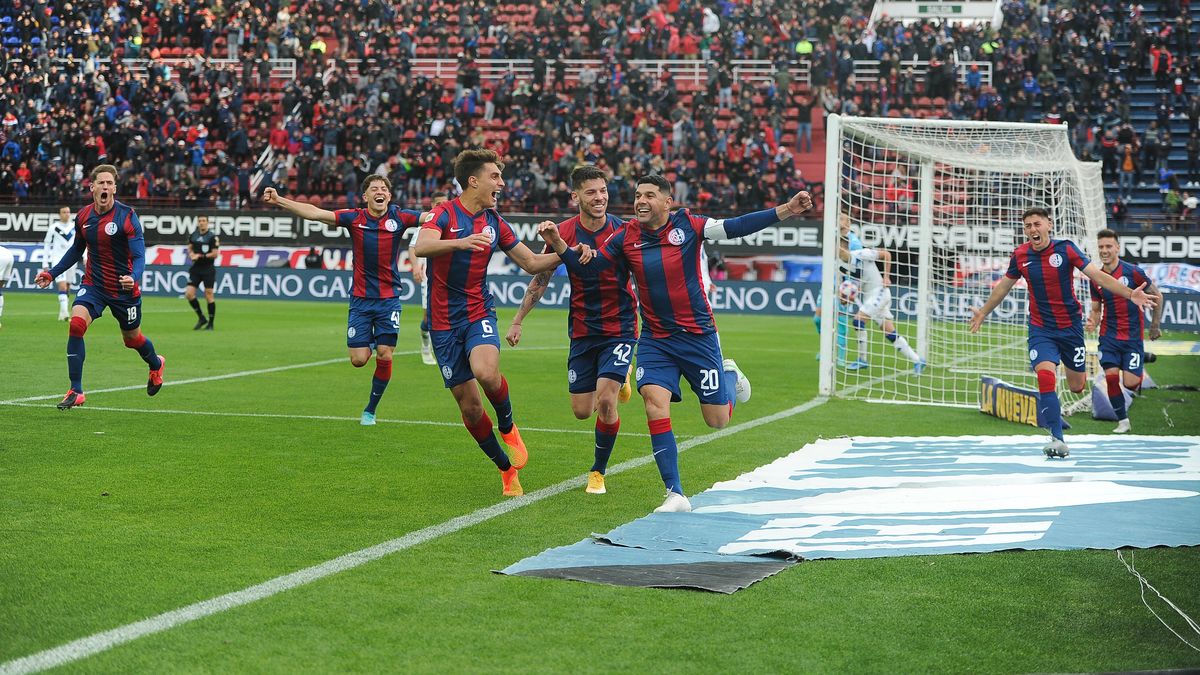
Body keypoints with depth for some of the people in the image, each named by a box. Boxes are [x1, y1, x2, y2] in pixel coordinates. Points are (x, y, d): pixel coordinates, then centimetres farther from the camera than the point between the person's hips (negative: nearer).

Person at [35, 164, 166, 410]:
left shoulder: (127, 215, -15)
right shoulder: (83, 216, -1)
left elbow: (139, 255, -19)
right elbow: (76, 250, 17)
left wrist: (133, 277, -39)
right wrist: (52, 273, 14)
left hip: (124, 288, -3)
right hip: (93, 284, 3)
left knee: (132, 338, 13)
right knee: (76, 323, -21)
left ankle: (156, 364, 51)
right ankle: (76, 391, -15)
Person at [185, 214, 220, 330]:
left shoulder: (213, 236, -9)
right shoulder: (193, 235, 7)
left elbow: (215, 254, -12)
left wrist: (200, 256, -16)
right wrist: (191, 254, 2)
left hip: (208, 269, -5)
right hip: (196, 268, 5)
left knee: (209, 295, -1)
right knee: (189, 293, -5)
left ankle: (210, 324, 9)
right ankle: (202, 318, 12)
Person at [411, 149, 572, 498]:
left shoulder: (495, 223, 7)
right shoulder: (445, 213, -8)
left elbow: (532, 262, 14)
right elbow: (420, 247, -27)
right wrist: (460, 242, -43)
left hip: (479, 315, 2)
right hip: (444, 322, -2)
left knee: (486, 372, -30)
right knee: (468, 403, -1)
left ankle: (507, 426, -1)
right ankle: (506, 467, 18)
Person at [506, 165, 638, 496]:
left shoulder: (624, 232, -11)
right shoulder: (563, 232, -5)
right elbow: (541, 278, 6)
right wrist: (518, 320, 6)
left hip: (620, 328, -3)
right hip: (582, 330, 3)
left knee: (605, 400, -17)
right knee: (581, 411, 6)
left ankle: (598, 472, 5)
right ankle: (619, 376, 41)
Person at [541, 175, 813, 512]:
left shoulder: (687, 225, -9)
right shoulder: (626, 237, -2)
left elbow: (735, 227, -14)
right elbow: (586, 267, 1)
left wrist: (786, 210, -23)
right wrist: (557, 242, -15)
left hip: (698, 335, -2)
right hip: (655, 340, 2)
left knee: (717, 420, 3)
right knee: (654, 403, -20)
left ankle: (730, 376, 41)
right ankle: (676, 495, -13)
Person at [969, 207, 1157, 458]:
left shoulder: (1066, 248, -10)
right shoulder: (1020, 255, -3)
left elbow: (1098, 275, -13)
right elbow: (1004, 286, 15)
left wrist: (1130, 294, -25)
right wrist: (983, 313, 26)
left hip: (1071, 326, 0)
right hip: (1040, 329, 0)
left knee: (1077, 386, 8)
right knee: (1046, 377, -21)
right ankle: (1057, 439, -17)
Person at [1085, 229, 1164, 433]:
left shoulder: (1133, 272, -10)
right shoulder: (1095, 279, 1)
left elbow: (1156, 295, 2)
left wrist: (1155, 326, 6)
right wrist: (1093, 322, -11)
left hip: (1133, 336, -3)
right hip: (1108, 336, 3)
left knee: (1131, 383, -9)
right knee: (1111, 377, -11)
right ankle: (1123, 421, 6)